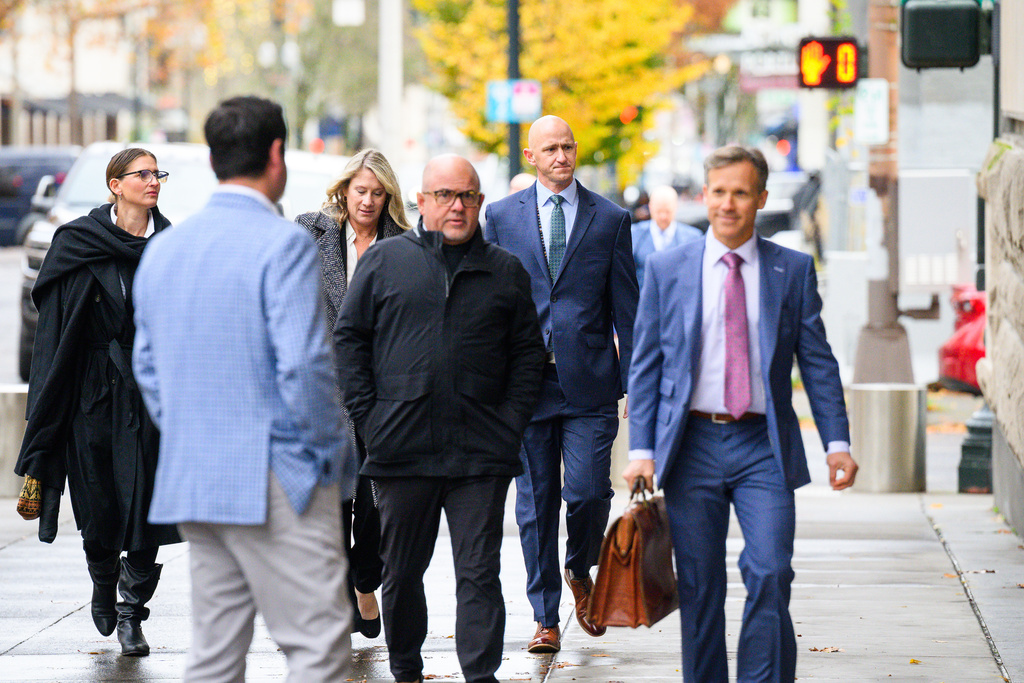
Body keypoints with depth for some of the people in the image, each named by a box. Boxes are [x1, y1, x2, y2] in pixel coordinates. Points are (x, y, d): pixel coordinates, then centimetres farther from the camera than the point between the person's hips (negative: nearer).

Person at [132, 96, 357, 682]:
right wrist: (335, 451, -6)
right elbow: (304, 364, -18)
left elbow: (148, 368, 17)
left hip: (191, 478, 7)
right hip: (275, 480, -7)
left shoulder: (164, 249, 12)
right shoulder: (284, 244, -12)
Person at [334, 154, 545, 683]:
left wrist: (510, 422, -1)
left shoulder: (505, 271, 9)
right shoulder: (385, 260, 6)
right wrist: (368, 416, -3)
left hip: (482, 453, 0)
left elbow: (528, 353, 10)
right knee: (402, 570, 10)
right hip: (402, 447, 0)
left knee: (479, 573, -3)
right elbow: (349, 338, 5)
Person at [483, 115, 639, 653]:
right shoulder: (502, 216, 8)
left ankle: (580, 573, 22)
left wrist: (635, 382, 2)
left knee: (589, 492, -9)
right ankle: (545, 615, 13)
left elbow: (626, 307, 7)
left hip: (589, 383, -1)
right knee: (535, 502, 4)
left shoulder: (610, 219, 6)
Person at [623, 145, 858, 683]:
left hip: (764, 448, -1)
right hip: (693, 445, 1)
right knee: (699, 587, 4)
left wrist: (837, 443, -2)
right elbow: (645, 366, 6)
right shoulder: (666, 270, 5)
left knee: (770, 574, -13)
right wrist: (641, 449, -2)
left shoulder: (794, 271, 5)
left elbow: (818, 362, 6)